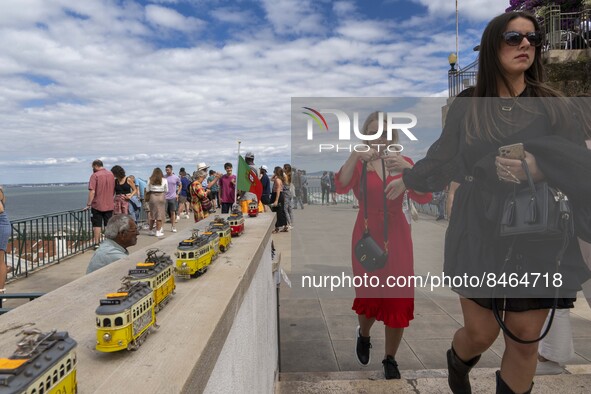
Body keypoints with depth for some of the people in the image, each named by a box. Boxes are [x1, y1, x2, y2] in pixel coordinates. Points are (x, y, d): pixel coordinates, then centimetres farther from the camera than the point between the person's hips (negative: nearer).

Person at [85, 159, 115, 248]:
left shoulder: (95, 175, -12)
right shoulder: (111, 174, 4)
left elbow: (92, 192, -17)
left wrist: (88, 204, -11)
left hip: (97, 205, -4)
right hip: (109, 205, 4)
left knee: (97, 225, 5)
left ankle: (97, 243, 7)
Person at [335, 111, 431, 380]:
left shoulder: (404, 162, 5)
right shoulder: (359, 164, 0)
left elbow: (423, 198, -9)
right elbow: (340, 188, -20)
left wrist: (406, 168, -23)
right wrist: (354, 156, -32)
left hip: (397, 236, 2)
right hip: (367, 235, -1)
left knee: (399, 298, 4)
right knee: (370, 296, 7)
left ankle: (390, 359, 27)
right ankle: (363, 335, 42)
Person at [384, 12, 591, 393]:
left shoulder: (552, 104, 5)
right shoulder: (467, 105, 3)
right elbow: (443, 159, 12)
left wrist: (540, 167, -20)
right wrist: (407, 180, 19)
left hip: (540, 236, 2)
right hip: (481, 232, -1)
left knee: (526, 337, 6)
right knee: (481, 332, 4)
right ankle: (457, 363, 41)